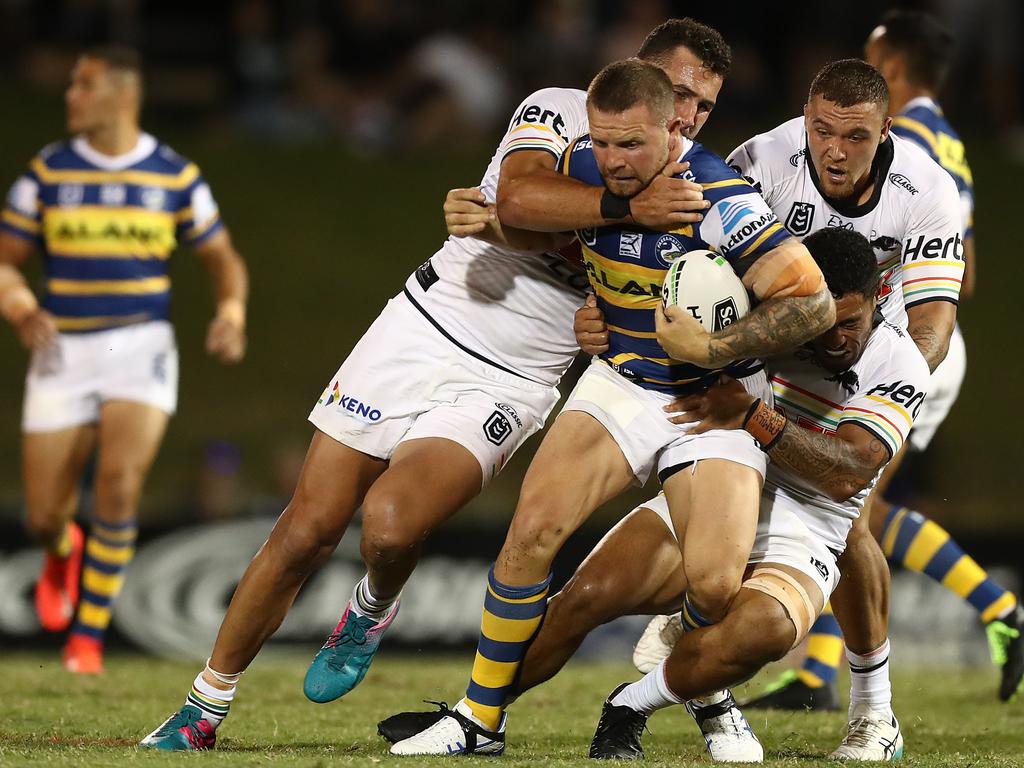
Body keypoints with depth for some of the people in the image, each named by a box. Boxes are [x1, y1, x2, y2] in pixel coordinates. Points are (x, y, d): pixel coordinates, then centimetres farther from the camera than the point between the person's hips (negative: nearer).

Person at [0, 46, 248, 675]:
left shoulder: (175, 176, 0)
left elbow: (224, 259, 10)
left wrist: (232, 314, -10)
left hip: (142, 349, -2)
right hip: (65, 352, 2)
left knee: (120, 482, -24)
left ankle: (89, 636, -8)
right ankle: (64, 552, 41)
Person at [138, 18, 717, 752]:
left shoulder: (681, 196, 4)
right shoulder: (558, 111, -6)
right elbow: (517, 199, -27)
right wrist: (626, 207, -36)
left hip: (507, 385, 1)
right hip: (425, 330, -1)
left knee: (389, 524, -26)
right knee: (306, 533, -2)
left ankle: (373, 611, 10)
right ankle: (204, 711, 14)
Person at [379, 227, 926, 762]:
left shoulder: (898, 364, -8)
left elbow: (847, 475, -21)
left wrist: (753, 414, -32)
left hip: (794, 544, -2)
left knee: (757, 631, -37)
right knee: (587, 595, -21)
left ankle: (630, 708, -10)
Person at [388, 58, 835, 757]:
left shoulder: (720, 200, -26)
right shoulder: (581, 168, -7)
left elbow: (813, 303, -26)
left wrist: (714, 349, -27)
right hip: (619, 381, 4)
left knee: (715, 584, -20)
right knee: (534, 529, -15)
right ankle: (480, 719, -2)